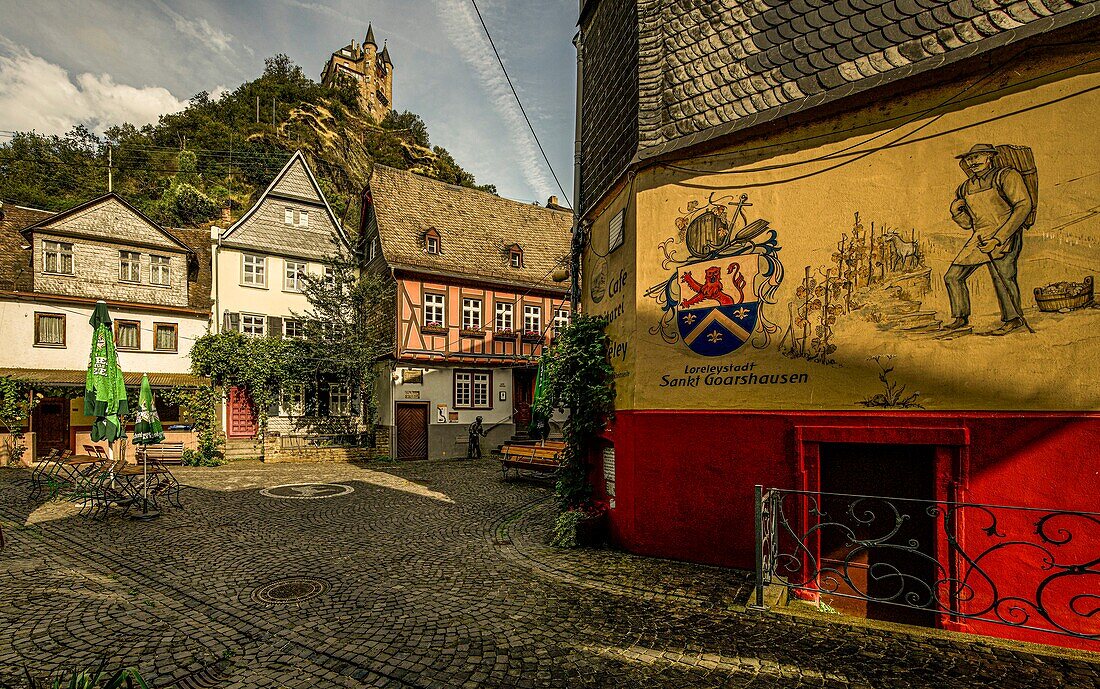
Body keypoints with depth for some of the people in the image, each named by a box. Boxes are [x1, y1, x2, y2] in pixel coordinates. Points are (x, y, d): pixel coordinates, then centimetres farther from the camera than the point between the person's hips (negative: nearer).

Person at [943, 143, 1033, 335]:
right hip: (979, 238, 7)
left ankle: (1014, 319, -18)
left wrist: (998, 237, -21)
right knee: (952, 276, 3)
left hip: (1004, 234, -7)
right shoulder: (965, 187, 19)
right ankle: (961, 317, 16)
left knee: (1001, 274, -26)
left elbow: (1023, 206, -11)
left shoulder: (1005, 175, 0)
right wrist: (956, 211, 0)